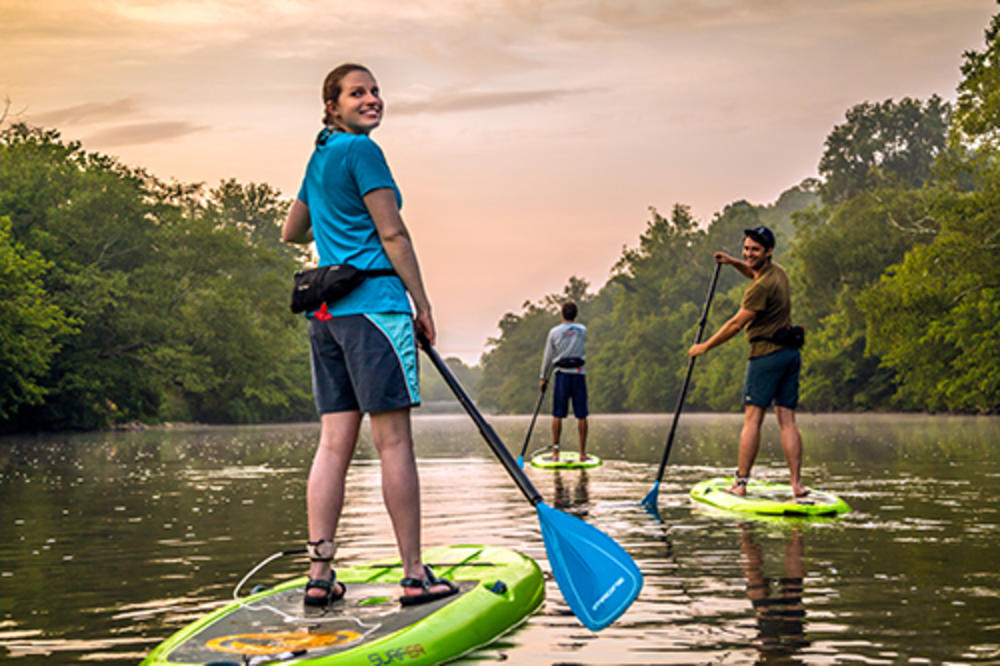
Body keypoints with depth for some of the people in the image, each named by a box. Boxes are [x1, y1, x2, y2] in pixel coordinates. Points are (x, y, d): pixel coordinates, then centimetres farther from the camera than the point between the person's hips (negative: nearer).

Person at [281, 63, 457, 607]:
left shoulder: (319, 159, 20)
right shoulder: (361, 151, -6)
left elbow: (290, 234, 30)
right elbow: (393, 235, -9)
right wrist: (422, 305, -5)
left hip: (325, 312, 8)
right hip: (374, 303, -8)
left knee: (334, 442, 5)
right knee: (394, 441, -6)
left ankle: (319, 574, 4)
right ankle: (415, 575, -3)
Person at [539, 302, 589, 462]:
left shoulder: (554, 332, 1)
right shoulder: (582, 330, 4)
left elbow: (548, 357, 5)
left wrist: (544, 378, 13)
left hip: (562, 374, 0)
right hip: (579, 374, 0)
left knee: (557, 415, 4)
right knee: (581, 415, 3)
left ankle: (555, 452, 3)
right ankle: (582, 453, 3)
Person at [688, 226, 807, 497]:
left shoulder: (762, 286, -16)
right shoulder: (777, 272, 14)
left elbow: (737, 324, -13)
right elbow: (756, 273, 40)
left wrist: (704, 346, -4)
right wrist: (734, 262, 23)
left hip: (767, 353, -9)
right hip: (791, 353, 9)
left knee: (752, 419, -6)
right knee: (787, 421, 4)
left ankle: (740, 482, -6)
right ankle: (796, 483, -2)